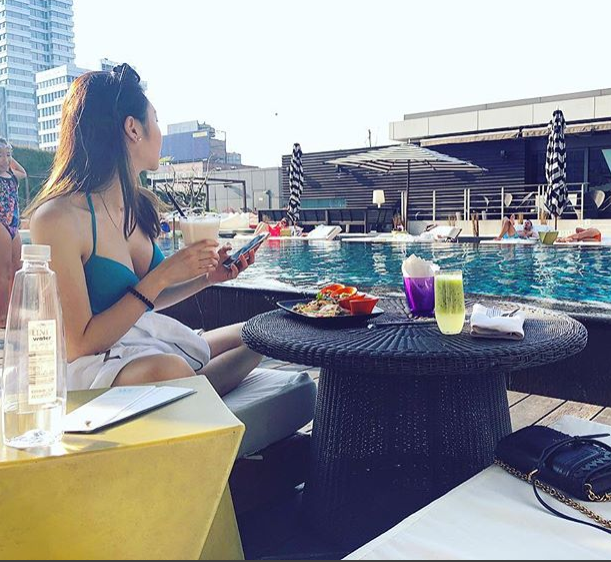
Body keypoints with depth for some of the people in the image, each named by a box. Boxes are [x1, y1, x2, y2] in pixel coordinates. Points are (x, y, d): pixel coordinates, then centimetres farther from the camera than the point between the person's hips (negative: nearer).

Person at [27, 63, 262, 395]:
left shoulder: (142, 205, 3)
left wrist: (205, 278, 2)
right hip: (94, 365, -8)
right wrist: (162, 276, -22)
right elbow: (80, 345, -19)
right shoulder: (57, 217, -19)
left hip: (152, 343, 9)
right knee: (168, 370, -38)